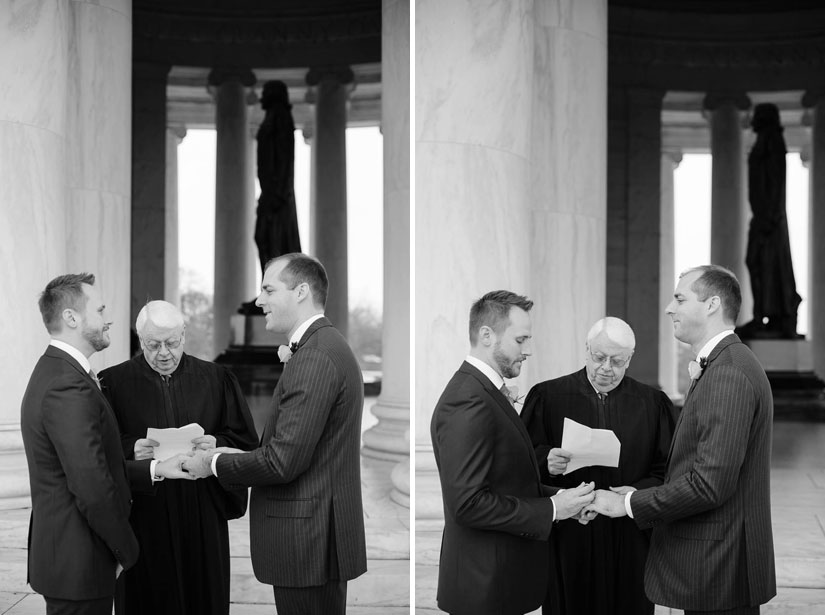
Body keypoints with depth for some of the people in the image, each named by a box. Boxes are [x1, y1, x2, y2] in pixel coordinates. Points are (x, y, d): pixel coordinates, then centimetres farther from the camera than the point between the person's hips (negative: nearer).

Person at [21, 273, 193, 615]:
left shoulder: (52, 372, 12)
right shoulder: (69, 387, -22)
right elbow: (92, 488, -25)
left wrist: (156, 469, 9)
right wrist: (126, 551, -12)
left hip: (59, 553, 10)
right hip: (77, 564, -10)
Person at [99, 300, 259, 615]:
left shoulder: (216, 380, 6)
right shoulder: (113, 383, 2)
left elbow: (246, 440, 5)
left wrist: (216, 444, -14)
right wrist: (130, 449, -21)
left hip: (202, 520, 1)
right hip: (142, 518, -1)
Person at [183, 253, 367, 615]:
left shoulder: (315, 358, -19)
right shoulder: (326, 347, 13)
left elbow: (284, 461, -22)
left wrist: (215, 464, -8)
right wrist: (236, 456, 8)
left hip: (307, 542, -10)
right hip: (319, 535, 10)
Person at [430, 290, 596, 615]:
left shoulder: (490, 393, 11)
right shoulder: (467, 403, -21)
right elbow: (468, 503, -25)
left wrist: (562, 497, 3)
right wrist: (551, 509, -19)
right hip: (485, 583, -9)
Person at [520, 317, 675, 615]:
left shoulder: (653, 403, 6)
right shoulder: (547, 396, 3)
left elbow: (667, 471, 4)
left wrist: (640, 492, -14)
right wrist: (546, 462, -20)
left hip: (630, 544, 1)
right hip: (566, 540, -1)